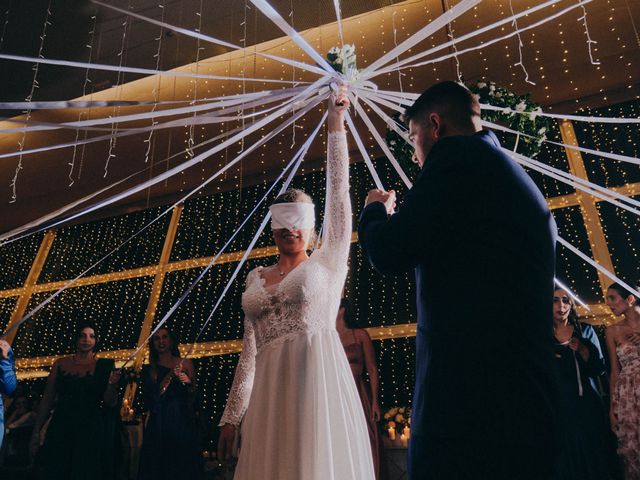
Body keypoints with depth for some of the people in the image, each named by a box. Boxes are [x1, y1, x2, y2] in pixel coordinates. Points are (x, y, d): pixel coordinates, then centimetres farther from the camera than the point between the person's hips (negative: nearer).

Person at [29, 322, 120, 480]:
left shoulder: (103, 366, 1)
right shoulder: (60, 364, 6)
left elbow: (110, 403, -2)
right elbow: (47, 399, 7)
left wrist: (112, 384, -20)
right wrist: (36, 432, 4)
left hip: (91, 431, -1)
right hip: (60, 429, 2)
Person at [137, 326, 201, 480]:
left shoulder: (185, 363, 5)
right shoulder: (149, 369, 8)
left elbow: (193, 397, 6)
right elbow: (148, 401, 1)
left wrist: (187, 383, -15)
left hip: (182, 422, -1)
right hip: (158, 425, 1)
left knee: (182, 465, 0)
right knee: (157, 466, 2)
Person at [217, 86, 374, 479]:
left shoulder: (327, 263, 6)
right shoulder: (257, 279, 16)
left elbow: (338, 192, 0)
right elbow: (249, 351, 14)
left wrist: (336, 124, 0)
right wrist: (232, 416, 10)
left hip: (318, 377, -4)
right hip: (270, 389, 4)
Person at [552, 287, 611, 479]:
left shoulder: (585, 330, 5)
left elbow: (599, 369, 1)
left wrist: (582, 350, -13)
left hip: (588, 404, 1)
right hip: (560, 405, -1)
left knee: (592, 454, 6)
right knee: (567, 457, 5)